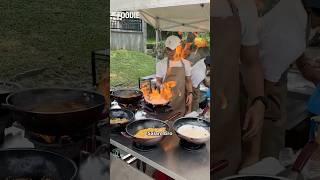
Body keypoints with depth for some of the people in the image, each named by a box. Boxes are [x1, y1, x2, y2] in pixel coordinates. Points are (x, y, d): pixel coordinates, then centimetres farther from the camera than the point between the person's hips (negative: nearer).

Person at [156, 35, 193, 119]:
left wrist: (190, 93, -3)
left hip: (181, 100, 2)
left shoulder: (186, 63, 4)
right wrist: (161, 86, -19)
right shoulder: (161, 64, -3)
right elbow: (158, 82, 2)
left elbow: (188, 81, 12)